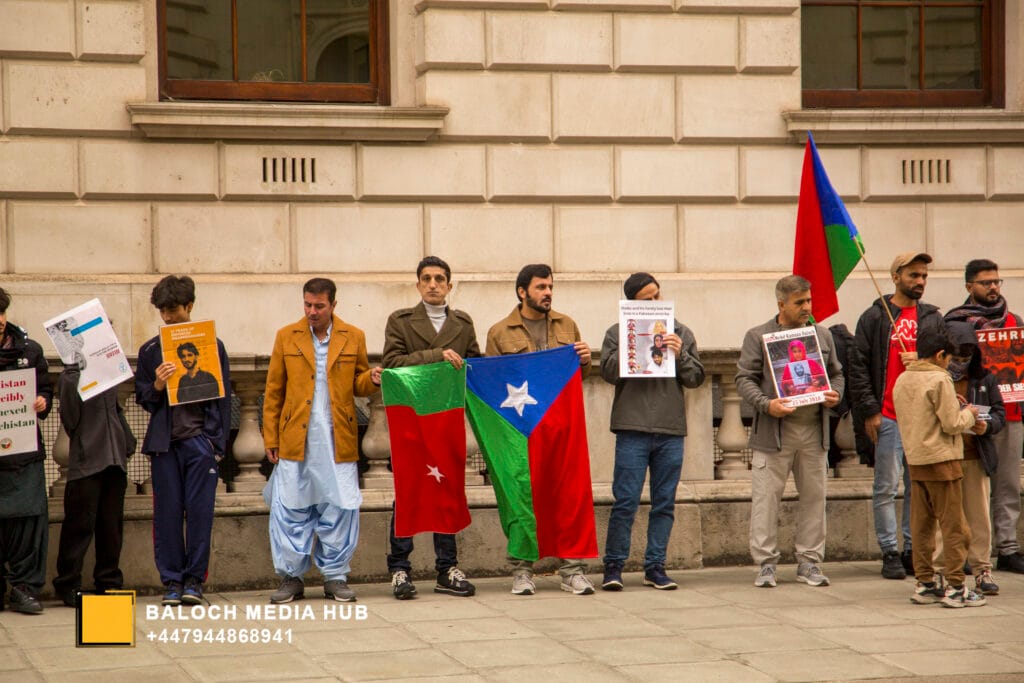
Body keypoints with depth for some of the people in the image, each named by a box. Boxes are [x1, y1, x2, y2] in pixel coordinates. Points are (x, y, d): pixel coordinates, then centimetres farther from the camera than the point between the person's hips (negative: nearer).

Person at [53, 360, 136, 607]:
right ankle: (68, 585, 2)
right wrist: (73, 377, -21)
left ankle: (109, 582, 17)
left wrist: (128, 442, 16)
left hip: (114, 461, 6)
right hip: (86, 463, -6)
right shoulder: (71, 379, -3)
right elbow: (69, 419, -14)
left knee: (112, 524, 9)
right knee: (80, 523, -5)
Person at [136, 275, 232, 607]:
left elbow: (223, 397, 5)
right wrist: (157, 386, -9)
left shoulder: (211, 346, 5)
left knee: (200, 511, -3)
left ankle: (194, 579, 4)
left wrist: (216, 441, -3)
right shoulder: (150, 350, 11)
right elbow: (142, 399, 14)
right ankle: (172, 580, 8)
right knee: (167, 512, 2)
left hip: (199, 439, -2)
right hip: (164, 441, 2)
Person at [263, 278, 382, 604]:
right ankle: (291, 577, 11)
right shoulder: (287, 337, 6)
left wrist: (372, 380, -10)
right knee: (290, 509, 1)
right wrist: (271, 438, 2)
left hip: (338, 441, 0)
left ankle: (335, 577, 11)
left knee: (339, 509, 1)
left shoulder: (353, 338, 7)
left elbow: (358, 384, 14)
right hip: (295, 439, 0)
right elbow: (273, 391, 7)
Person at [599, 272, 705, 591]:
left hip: (671, 431, 3)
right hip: (632, 430, -3)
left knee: (664, 503, 6)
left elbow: (696, 378, 9)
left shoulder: (681, 333, 13)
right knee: (626, 501, -5)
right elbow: (608, 372, -4)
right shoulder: (618, 334, 6)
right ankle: (613, 566, 2)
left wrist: (680, 354, -7)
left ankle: (655, 567, 13)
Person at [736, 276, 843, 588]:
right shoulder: (758, 336, 2)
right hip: (774, 431, -3)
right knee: (766, 498, -3)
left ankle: (809, 562, 14)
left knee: (814, 497, 5)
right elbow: (745, 379, -1)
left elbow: (836, 373, 22)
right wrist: (766, 404, -16)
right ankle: (766, 563, 4)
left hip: (814, 431, 4)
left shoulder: (823, 335, 14)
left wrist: (835, 394, 0)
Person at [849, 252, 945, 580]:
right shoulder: (874, 317, 3)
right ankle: (890, 553, 1)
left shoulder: (933, 318, 14)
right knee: (886, 487, -3)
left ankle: (913, 550, 13)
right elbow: (858, 366, 0)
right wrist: (869, 411, -6)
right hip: (887, 417, -3)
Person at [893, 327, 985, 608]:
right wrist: (969, 414, 5)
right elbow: (952, 424, -16)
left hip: (914, 460, 7)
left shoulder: (902, 380, 9)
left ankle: (924, 584, 13)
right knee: (953, 526, -2)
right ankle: (955, 587, -2)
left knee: (921, 525, 10)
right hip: (941, 459, -7)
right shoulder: (939, 380, -13)